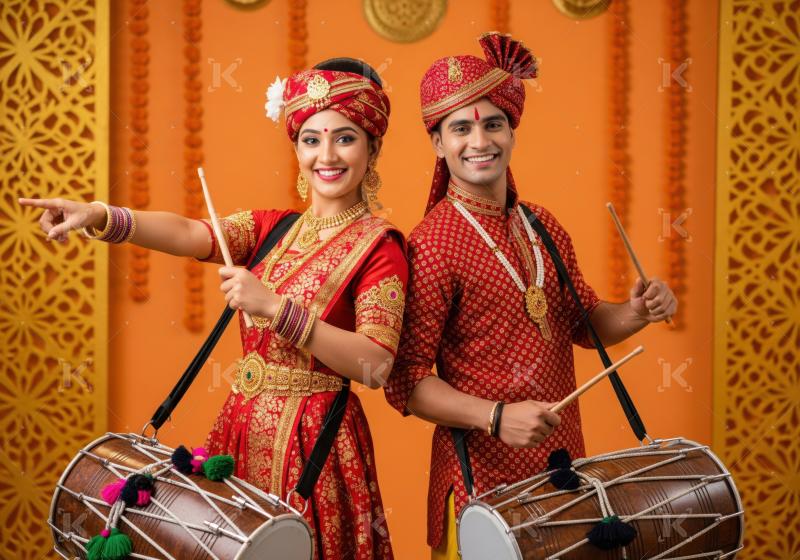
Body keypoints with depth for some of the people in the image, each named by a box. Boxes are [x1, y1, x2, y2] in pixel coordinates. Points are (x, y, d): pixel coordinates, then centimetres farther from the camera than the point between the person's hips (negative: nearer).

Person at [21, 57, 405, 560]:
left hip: (315, 440, -5)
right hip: (243, 428, 5)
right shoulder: (272, 228, 9)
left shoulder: (379, 245, -8)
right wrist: (99, 217, -26)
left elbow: (376, 366, -19)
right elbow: (189, 234, -9)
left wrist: (275, 307, -25)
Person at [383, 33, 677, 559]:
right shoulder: (432, 245, -15)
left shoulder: (543, 228, 5)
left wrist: (637, 313, -4)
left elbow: (585, 322, 16)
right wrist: (496, 417, -27)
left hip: (564, 457, 7)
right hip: (483, 471, -6)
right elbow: (406, 380, -16)